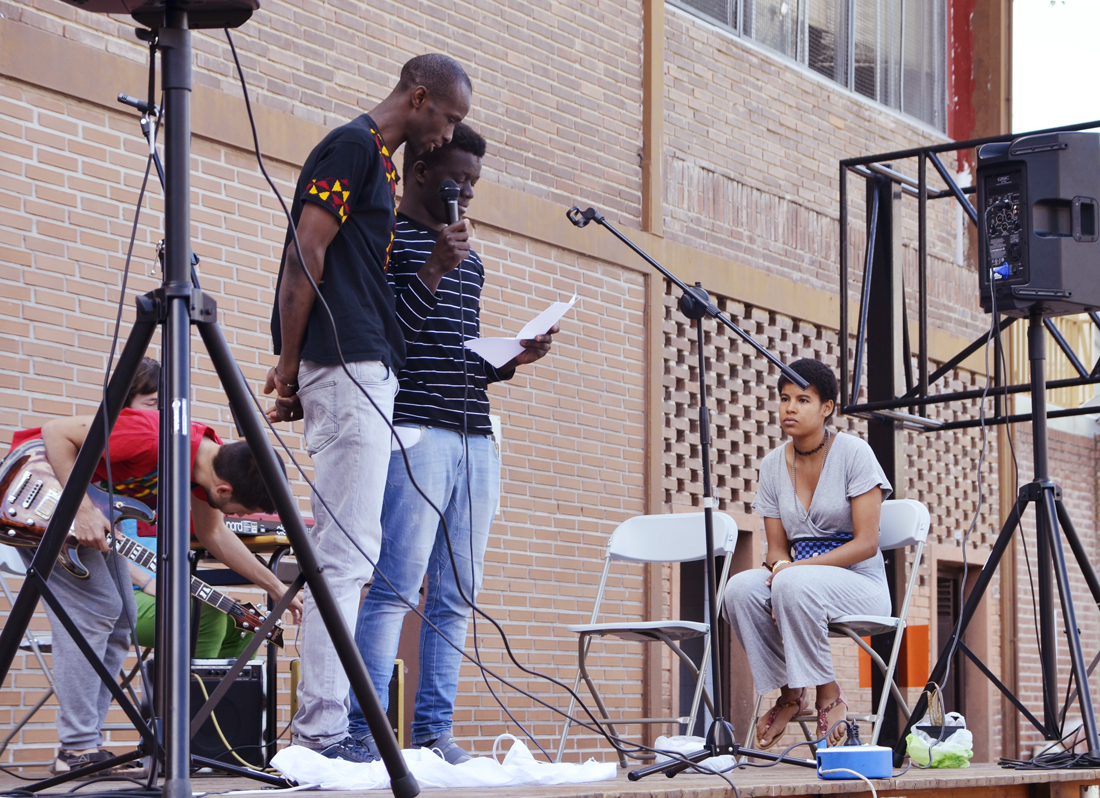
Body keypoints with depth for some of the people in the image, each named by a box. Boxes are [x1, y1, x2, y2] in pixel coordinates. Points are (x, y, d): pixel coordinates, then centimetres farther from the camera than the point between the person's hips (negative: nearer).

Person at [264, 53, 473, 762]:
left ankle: (325, 722, 11)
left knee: (354, 552, 9)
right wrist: (289, 364, -14)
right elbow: (305, 255, -14)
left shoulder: (381, 163, 23)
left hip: (370, 371, 10)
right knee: (346, 552, -11)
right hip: (346, 367, -10)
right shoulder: (352, 146, -6)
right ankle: (322, 728, -10)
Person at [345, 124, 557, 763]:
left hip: (476, 438, 8)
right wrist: (432, 268, -15)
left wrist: (516, 358, 9)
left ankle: (435, 731, 6)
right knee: (398, 585, -12)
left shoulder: (470, 260, 25)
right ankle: (365, 731, -10)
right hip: (415, 432, -8)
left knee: (458, 593, 3)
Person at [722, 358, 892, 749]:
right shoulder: (773, 465, 7)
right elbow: (777, 547, 9)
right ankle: (788, 691, -9)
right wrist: (779, 565, -16)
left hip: (860, 582, -5)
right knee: (740, 588, -26)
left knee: (794, 583, -36)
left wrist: (797, 568, -22)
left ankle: (828, 693, -19)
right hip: (799, 570, 5)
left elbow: (866, 543, -13)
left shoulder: (853, 452, -8)